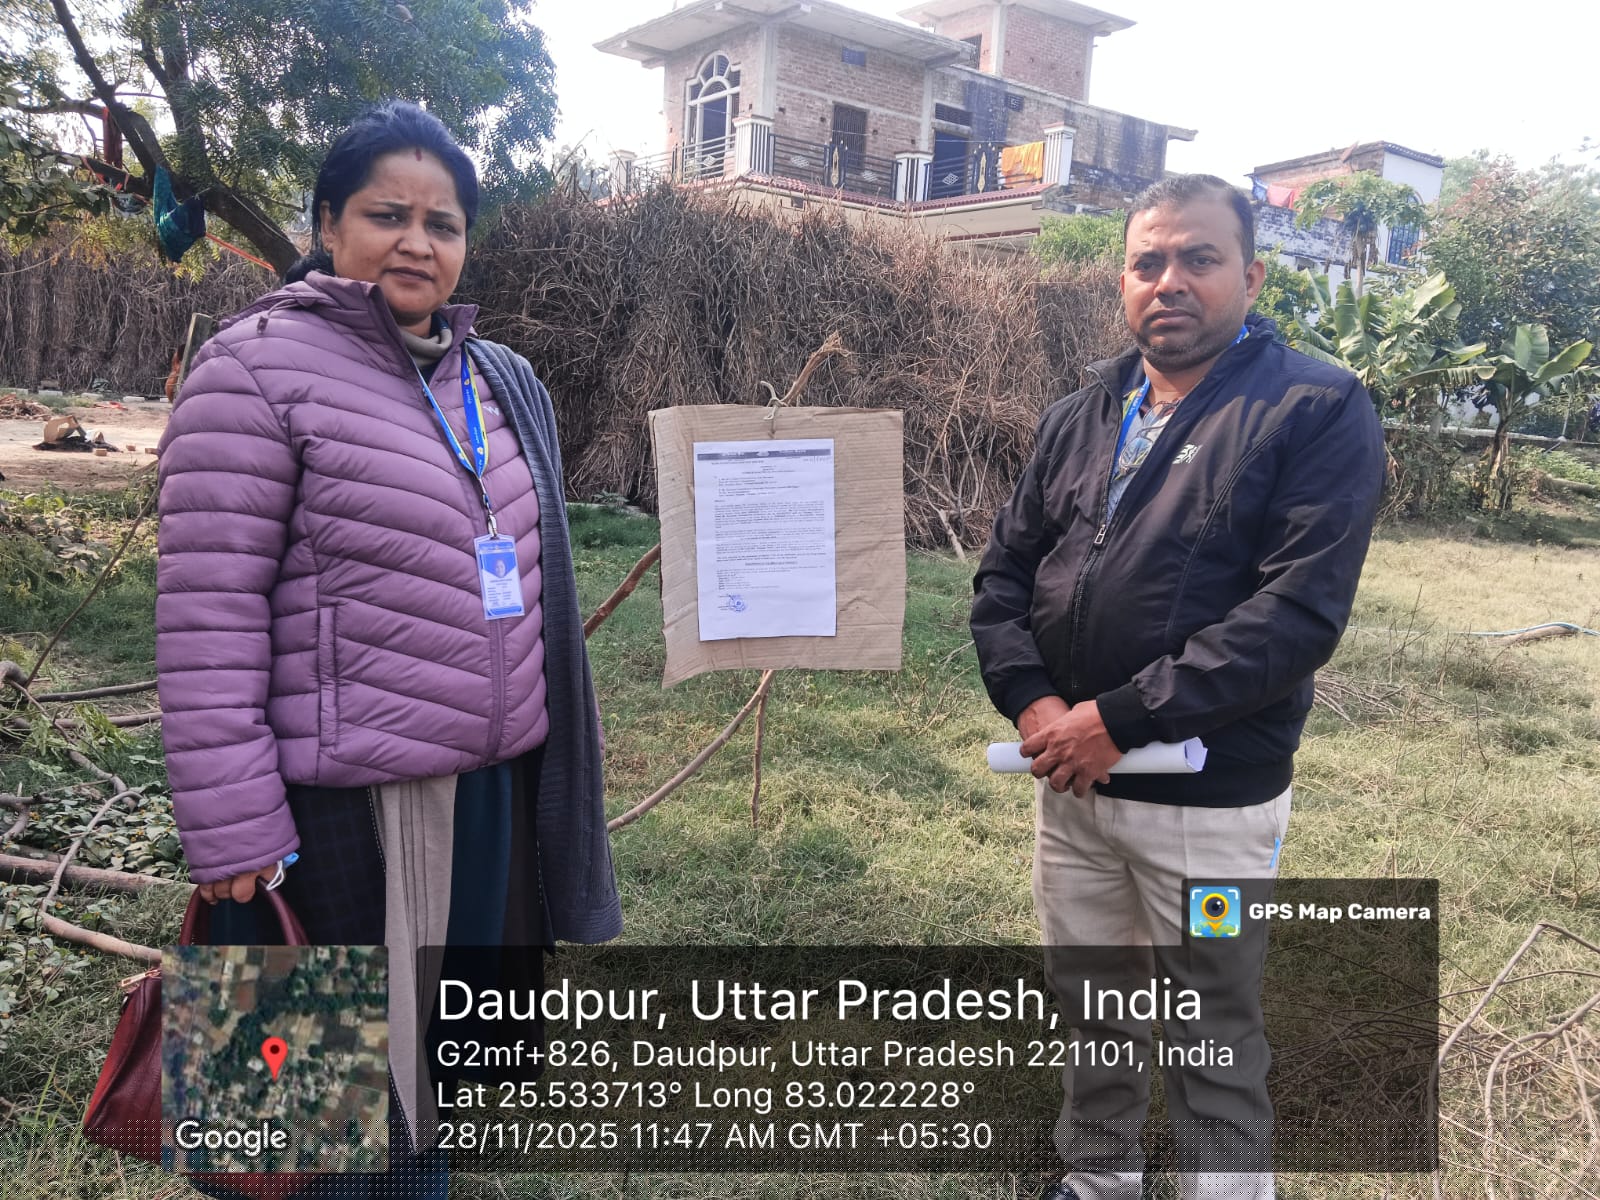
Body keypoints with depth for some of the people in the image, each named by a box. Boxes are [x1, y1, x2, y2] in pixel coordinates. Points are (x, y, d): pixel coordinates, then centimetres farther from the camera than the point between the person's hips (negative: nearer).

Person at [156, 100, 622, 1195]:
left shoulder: (504, 383, 11)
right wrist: (234, 832, -15)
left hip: (503, 782, 7)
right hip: (350, 805, -6)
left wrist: (558, 751, 19)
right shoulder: (258, 369, -10)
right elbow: (209, 617, -14)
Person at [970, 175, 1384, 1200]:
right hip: (1070, 779, 6)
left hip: (1210, 801, -5)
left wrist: (1120, 718, -22)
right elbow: (1005, 573, 7)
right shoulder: (1080, 417, 8)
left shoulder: (1318, 412, -11)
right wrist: (1031, 701, -11)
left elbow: (1299, 612, -20)